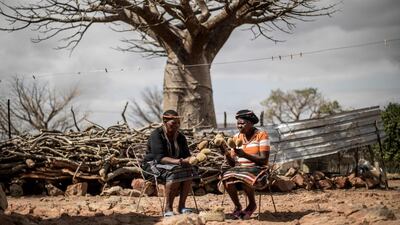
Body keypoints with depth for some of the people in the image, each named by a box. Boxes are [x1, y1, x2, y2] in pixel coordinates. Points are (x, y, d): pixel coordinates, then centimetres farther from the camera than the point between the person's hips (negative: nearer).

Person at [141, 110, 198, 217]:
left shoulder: (180, 137, 7)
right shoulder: (156, 135, -14)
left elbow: (187, 155, 2)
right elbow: (159, 157, -24)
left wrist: (190, 160, -23)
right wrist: (175, 161, -40)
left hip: (174, 164, 7)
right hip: (153, 164, -6)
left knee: (189, 171, -22)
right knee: (174, 173, -35)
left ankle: (181, 206, -17)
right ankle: (168, 208, -30)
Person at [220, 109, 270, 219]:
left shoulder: (261, 135, -5)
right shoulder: (236, 137, 11)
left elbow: (264, 160, -12)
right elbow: (233, 163, 10)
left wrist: (244, 154, -22)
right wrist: (227, 155, -13)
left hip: (257, 169, -4)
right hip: (239, 168, 4)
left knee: (245, 179, -37)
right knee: (227, 179, -28)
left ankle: (252, 204, -7)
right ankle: (237, 206, -6)